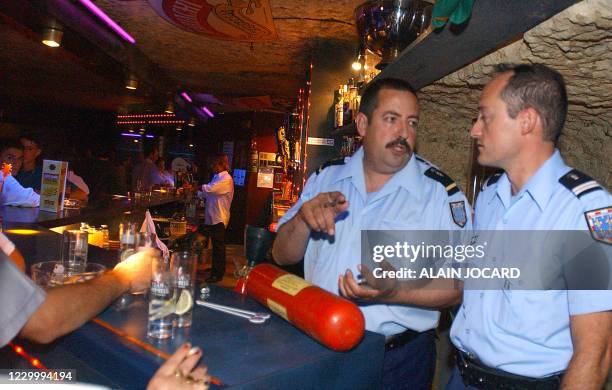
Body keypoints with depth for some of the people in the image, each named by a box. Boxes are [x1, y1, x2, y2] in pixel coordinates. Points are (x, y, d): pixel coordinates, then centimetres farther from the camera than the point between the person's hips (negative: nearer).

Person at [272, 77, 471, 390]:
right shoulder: (326, 178, 0)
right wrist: (304, 217, -17)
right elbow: (282, 256, 3)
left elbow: (458, 285, -12)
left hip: (397, 361, -3)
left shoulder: (441, 193, -11)